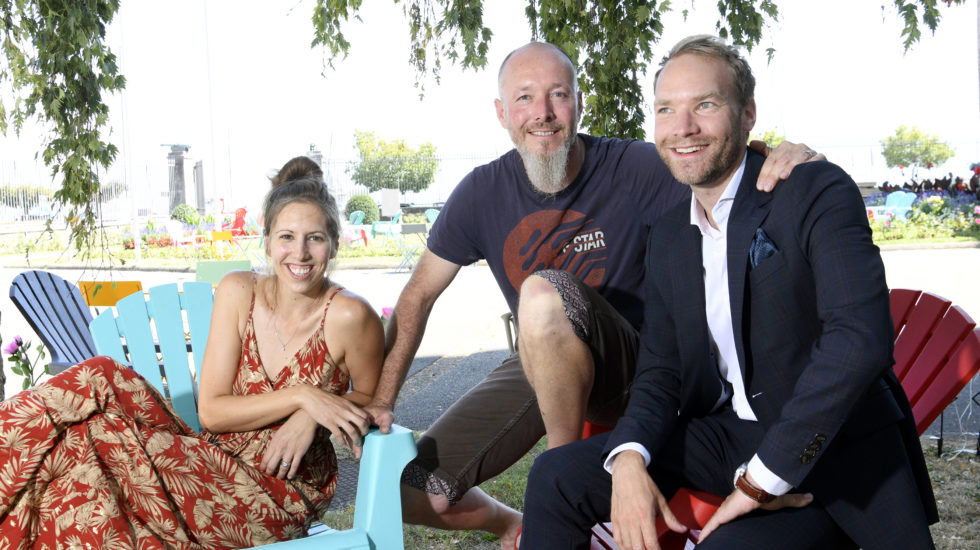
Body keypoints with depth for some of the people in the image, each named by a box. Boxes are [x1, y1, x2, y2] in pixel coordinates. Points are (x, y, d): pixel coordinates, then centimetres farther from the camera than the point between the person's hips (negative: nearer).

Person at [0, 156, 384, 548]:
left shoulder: (347, 317, -15)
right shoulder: (238, 292, -4)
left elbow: (370, 401, 3)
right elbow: (211, 411, -6)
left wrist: (311, 417, -17)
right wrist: (301, 396, -20)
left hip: (287, 493, -4)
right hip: (217, 460, 4)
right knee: (102, 380, -19)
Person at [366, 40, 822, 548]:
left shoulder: (631, 168, -14)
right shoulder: (482, 193, -4)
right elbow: (419, 295, 4)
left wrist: (784, 154, -44)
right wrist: (381, 401, 2)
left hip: (628, 369, -4)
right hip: (540, 370, 4)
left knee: (544, 293, -36)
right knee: (411, 491, -8)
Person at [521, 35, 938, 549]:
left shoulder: (818, 193, -12)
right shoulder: (668, 237, 10)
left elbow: (860, 340, -25)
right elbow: (660, 368, 9)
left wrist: (763, 477, -24)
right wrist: (629, 457, -13)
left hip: (827, 451, -6)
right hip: (724, 436, 6)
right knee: (556, 476, -5)